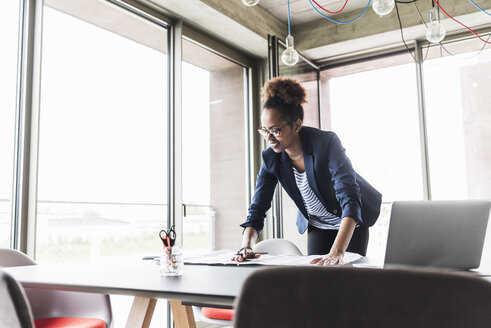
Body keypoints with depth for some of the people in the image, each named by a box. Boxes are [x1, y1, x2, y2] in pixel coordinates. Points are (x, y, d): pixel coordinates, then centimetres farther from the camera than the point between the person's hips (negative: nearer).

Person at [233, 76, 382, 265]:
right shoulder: (271, 158, -17)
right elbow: (257, 210, -15)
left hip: (351, 222, -3)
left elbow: (350, 199, -40)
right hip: (317, 226, 4)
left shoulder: (326, 143, -31)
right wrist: (246, 247, -33)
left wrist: (337, 253, -52)